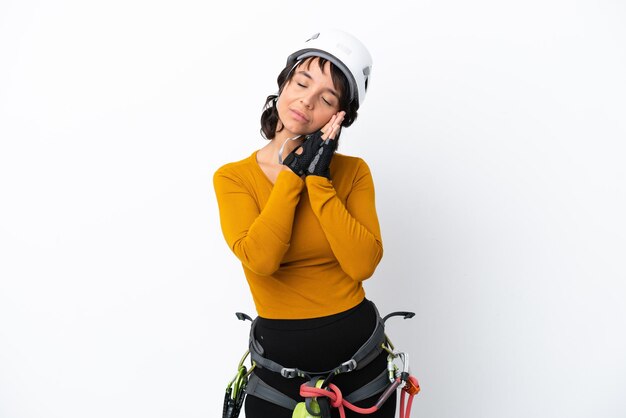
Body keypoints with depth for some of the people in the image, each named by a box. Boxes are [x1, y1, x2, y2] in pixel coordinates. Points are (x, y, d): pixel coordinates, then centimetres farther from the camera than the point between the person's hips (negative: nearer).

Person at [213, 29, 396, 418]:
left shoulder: (353, 171, -3)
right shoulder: (234, 177, -6)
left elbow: (363, 264, -16)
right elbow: (260, 259, -23)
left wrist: (319, 180, -17)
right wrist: (296, 171, -17)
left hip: (361, 351, 2)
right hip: (280, 357, -1)